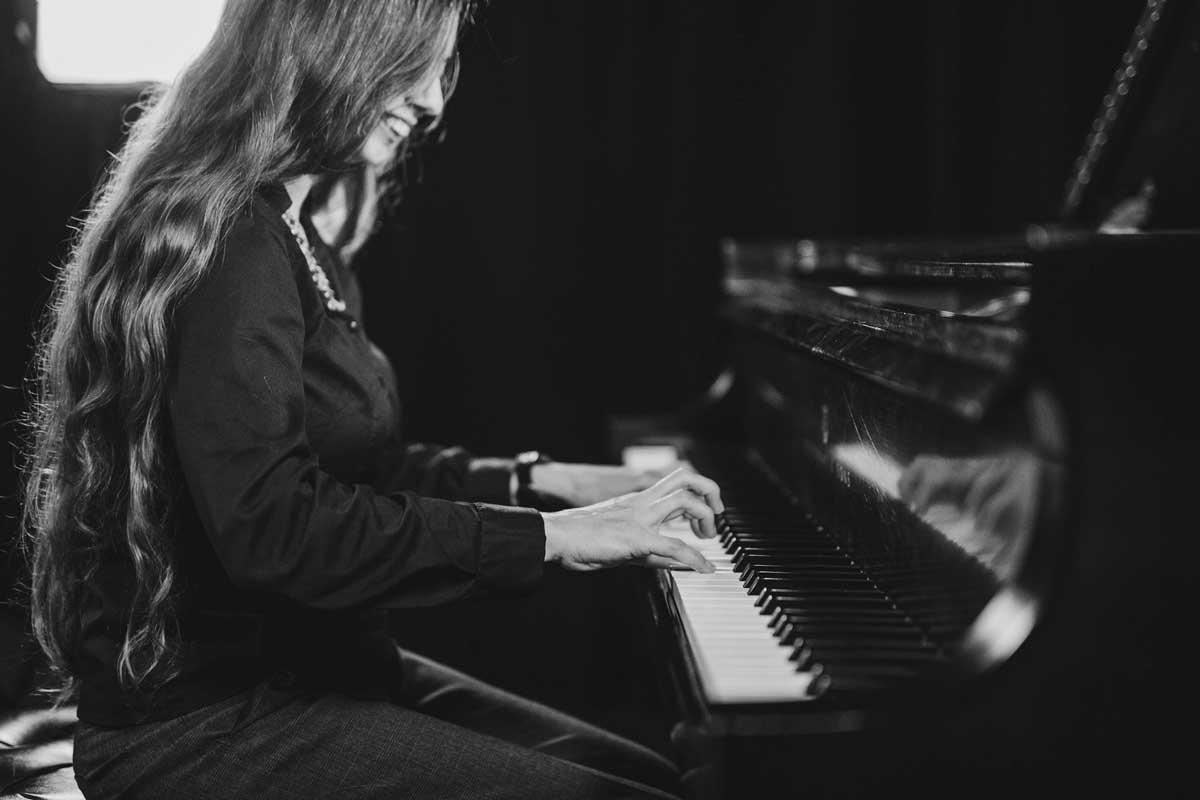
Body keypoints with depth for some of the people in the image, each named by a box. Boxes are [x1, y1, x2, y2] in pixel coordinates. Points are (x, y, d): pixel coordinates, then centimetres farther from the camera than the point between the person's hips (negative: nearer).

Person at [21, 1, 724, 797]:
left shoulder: (285, 236, 14)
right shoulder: (225, 241, -18)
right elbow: (275, 530, -26)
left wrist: (542, 482, 11)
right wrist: (550, 534, -21)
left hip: (309, 668, 10)